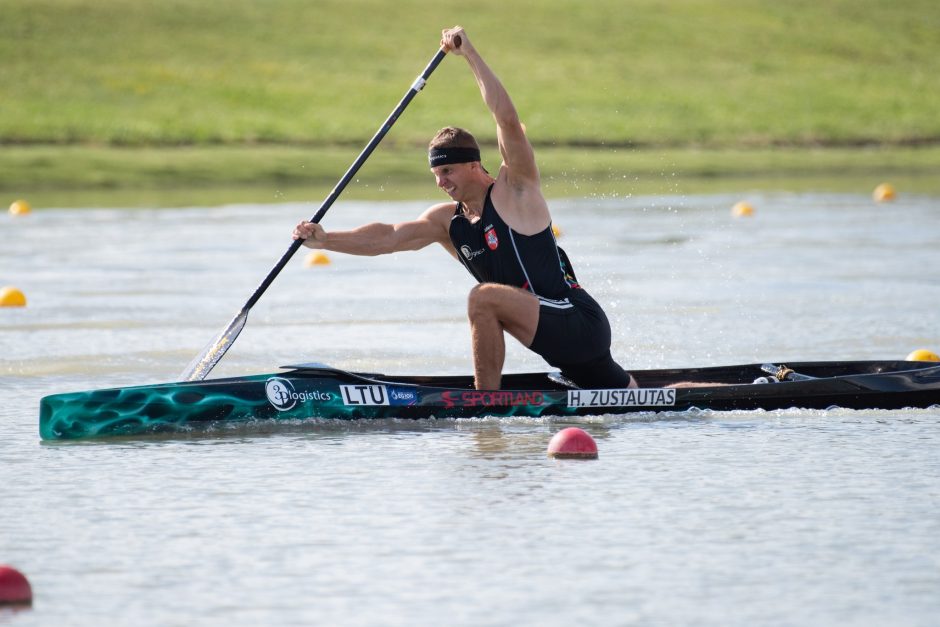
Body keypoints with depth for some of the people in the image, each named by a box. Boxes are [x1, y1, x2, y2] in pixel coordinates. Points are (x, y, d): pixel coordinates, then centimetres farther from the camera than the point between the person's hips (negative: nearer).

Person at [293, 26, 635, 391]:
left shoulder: (514, 190, -8)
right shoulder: (446, 221, 11)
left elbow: (508, 120, -21)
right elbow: (390, 237, -1)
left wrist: (469, 53, -19)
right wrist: (326, 240, -14)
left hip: (581, 323, -9)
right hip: (562, 337, 9)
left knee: (483, 298, -25)